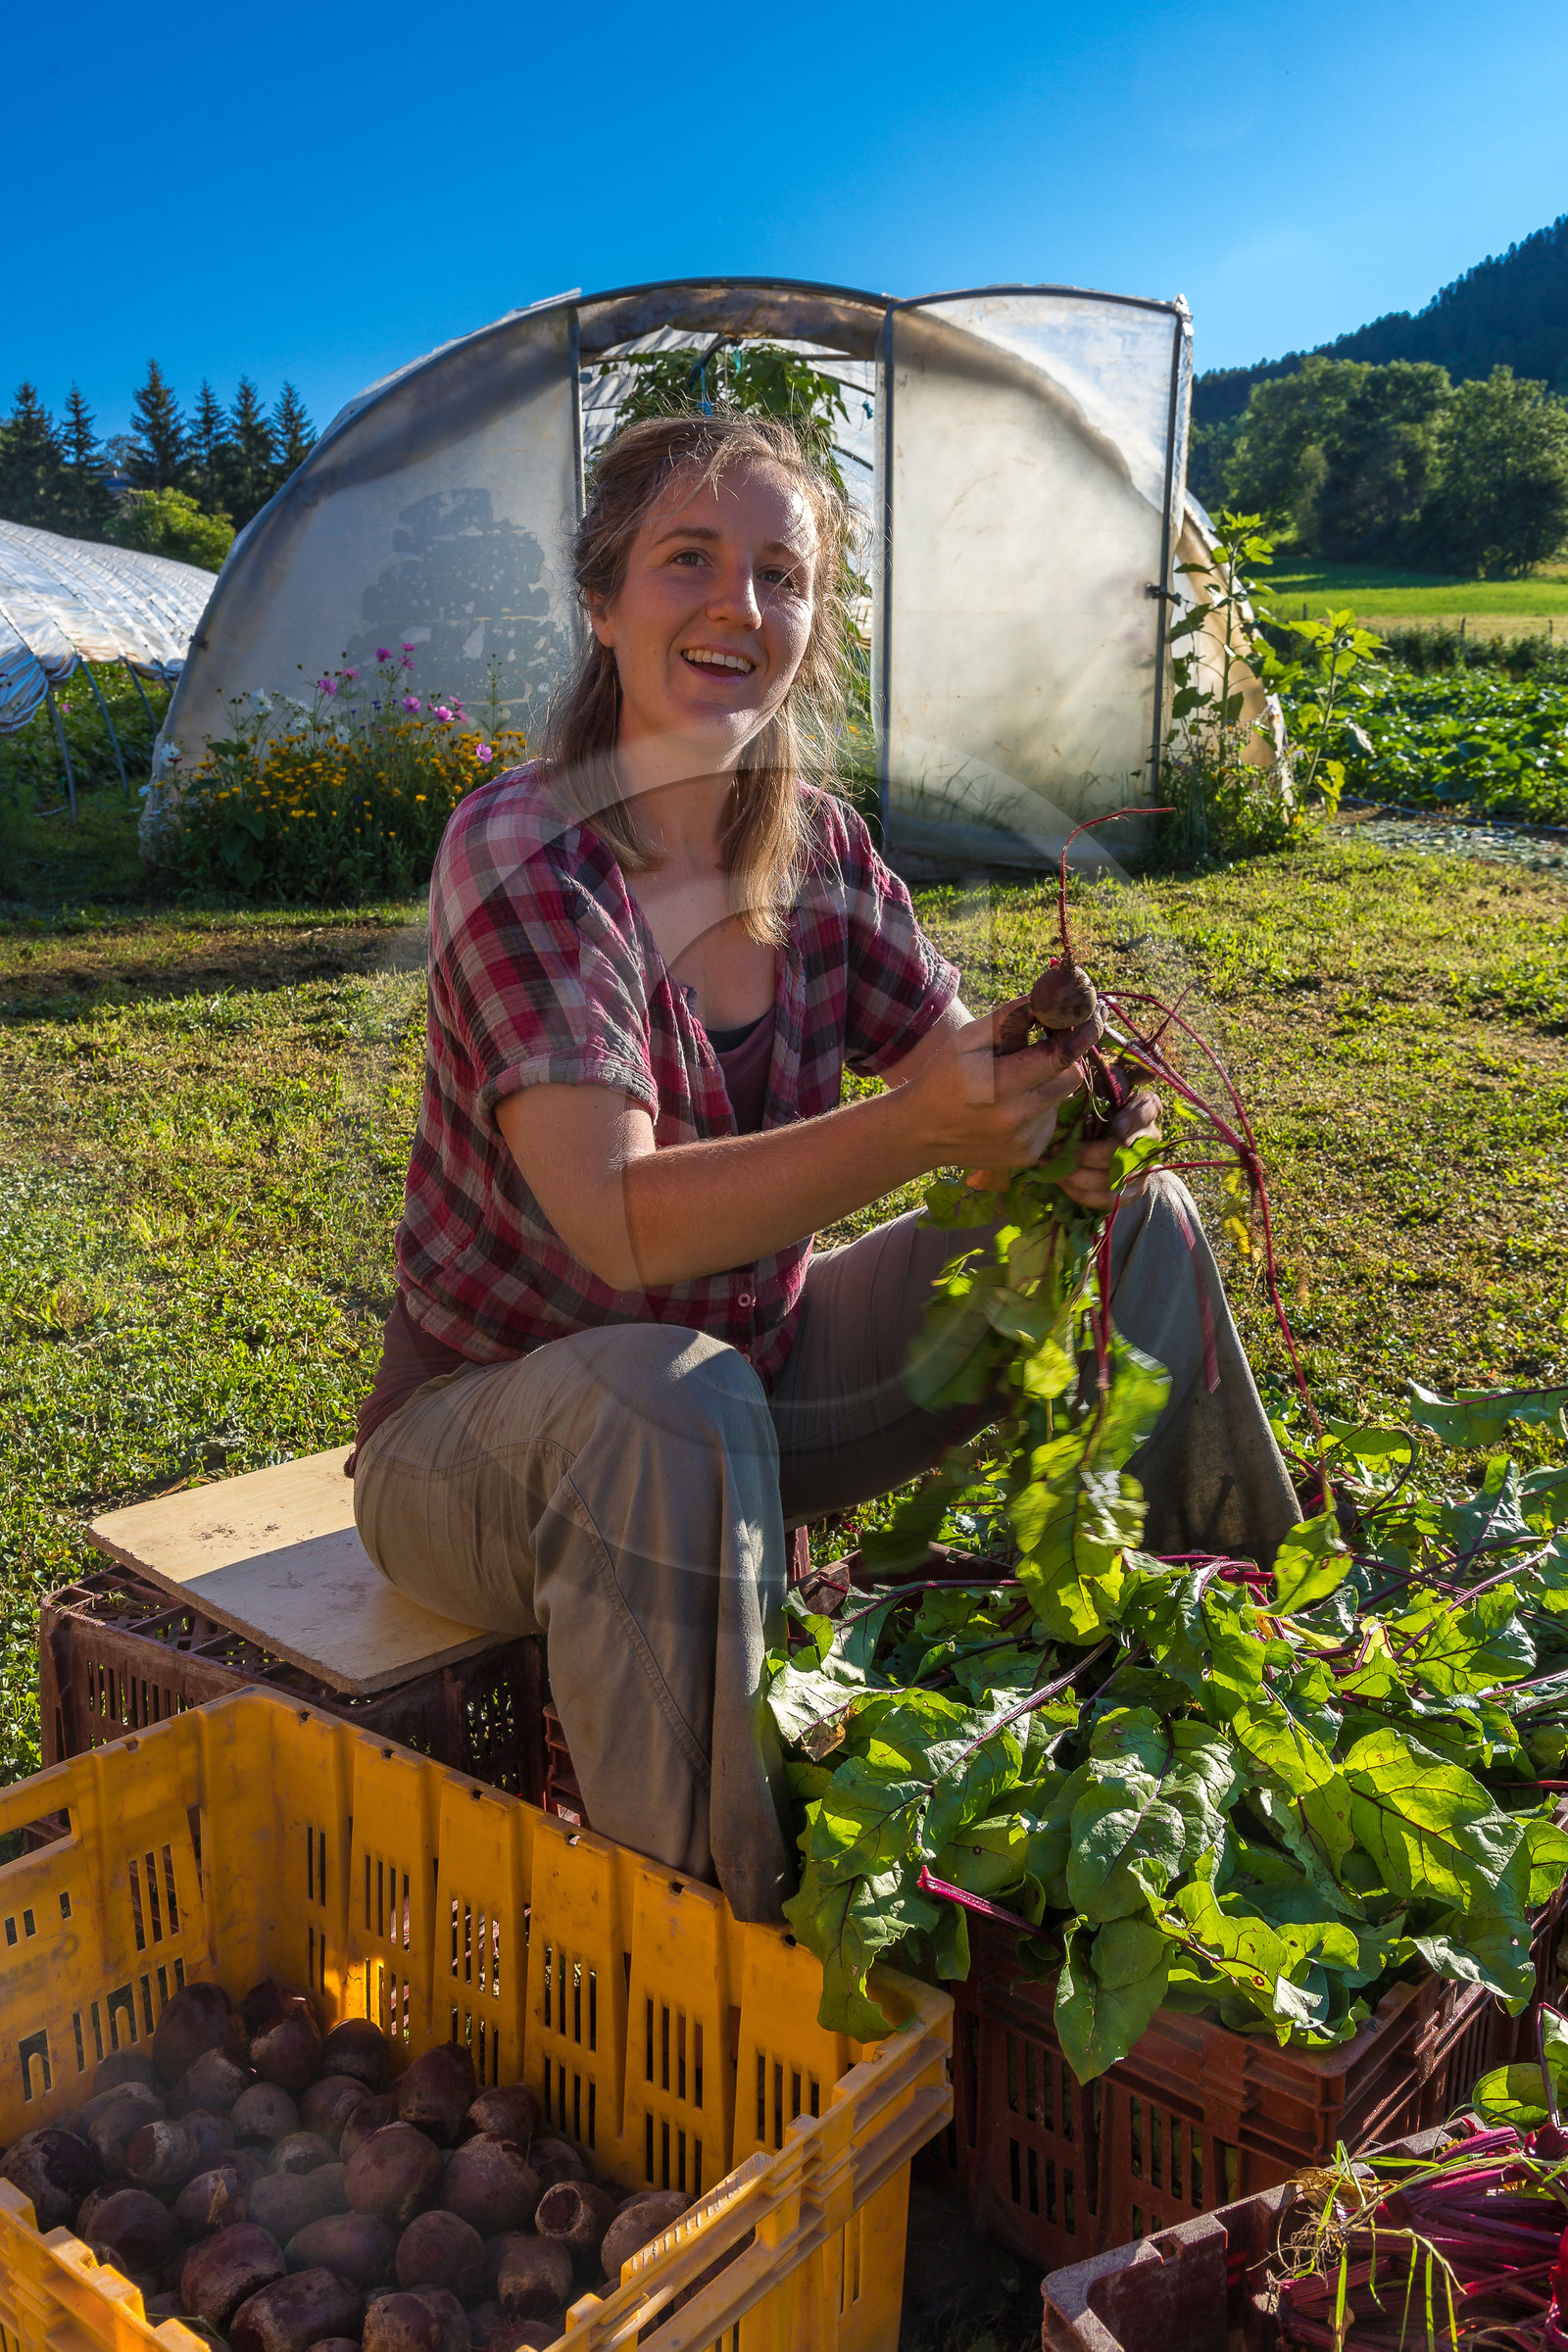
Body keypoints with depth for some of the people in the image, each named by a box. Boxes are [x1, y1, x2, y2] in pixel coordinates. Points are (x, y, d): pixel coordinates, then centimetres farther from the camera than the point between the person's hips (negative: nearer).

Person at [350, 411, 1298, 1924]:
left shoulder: (819, 852, -3)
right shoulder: (523, 855, -22)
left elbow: (975, 1075, -1)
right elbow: (619, 1223, -33)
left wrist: (1074, 1119, -24)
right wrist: (915, 1130, -45)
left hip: (756, 1372, 6)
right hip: (490, 1437, -6)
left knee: (1136, 1220, 0)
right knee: (670, 1398, -42)